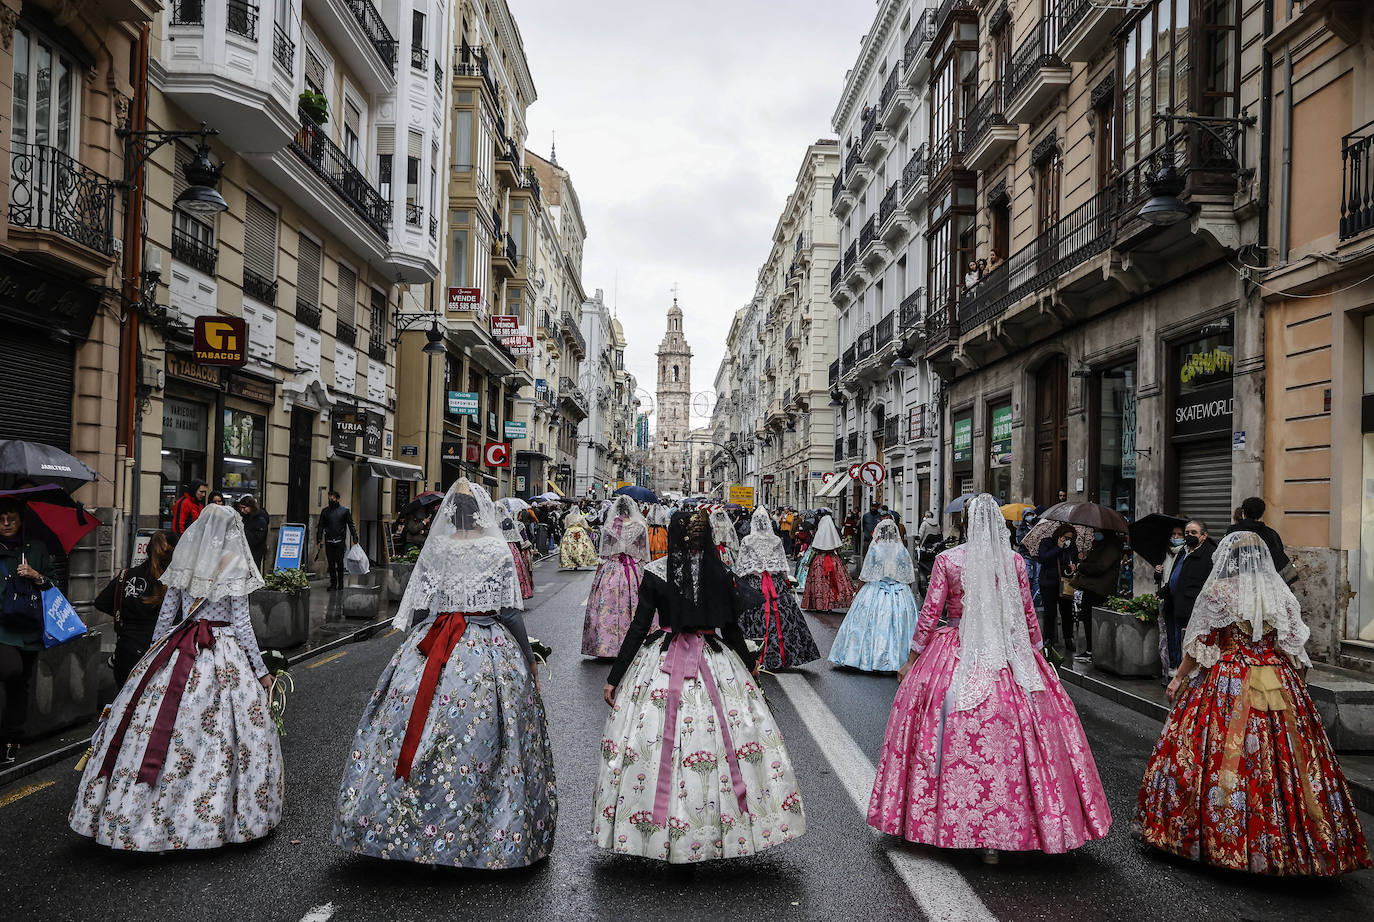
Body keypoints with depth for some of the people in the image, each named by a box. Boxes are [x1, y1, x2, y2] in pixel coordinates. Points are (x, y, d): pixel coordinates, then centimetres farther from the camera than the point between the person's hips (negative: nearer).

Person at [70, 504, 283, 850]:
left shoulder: (183, 564, 5)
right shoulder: (235, 568, -8)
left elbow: (165, 614, 9)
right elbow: (242, 625, -7)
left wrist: (154, 654, 21)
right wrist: (260, 670, 0)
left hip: (177, 649, 5)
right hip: (223, 655, -5)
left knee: (155, 722, 10)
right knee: (215, 733, 1)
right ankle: (216, 812, 6)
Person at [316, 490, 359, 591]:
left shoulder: (345, 510, 3)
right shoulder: (325, 511, 10)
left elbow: (351, 525, 4)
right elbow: (320, 526, 12)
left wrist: (355, 538, -4)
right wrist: (318, 540, 4)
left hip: (340, 541, -2)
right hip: (328, 541, 2)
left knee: (339, 562, -3)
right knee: (331, 563, 4)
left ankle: (340, 583, 8)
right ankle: (333, 583, 10)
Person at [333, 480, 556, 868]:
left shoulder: (434, 549, 2)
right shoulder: (498, 550, -4)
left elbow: (419, 608, 5)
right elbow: (510, 612, -4)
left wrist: (413, 650, 18)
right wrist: (529, 658, 4)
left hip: (431, 649, 2)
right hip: (490, 648, -2)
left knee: (418, 726, 9)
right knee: (482, 734, 3)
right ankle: (490, 832, 10)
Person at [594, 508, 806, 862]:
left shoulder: (654, 573, -5)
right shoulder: (720, 574, -1)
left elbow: (639, 628, -5)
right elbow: (732, 628, 4)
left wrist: (614, 677, 0)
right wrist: (749, 668, 19)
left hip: (662, 664, -1)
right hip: (717, 663, 2)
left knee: (656, 739, 4)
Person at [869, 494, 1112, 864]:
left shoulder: (947, 560, -6)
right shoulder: (1015, 562, 0)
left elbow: (929, 614, -3)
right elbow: (1028, 615, 7)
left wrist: (912, 659, 7)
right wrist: (1037, 653, 22)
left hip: (955, 658, -1)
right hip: (1008, 659, 2)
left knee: (956, 736, 8)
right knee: (1004, 736, 4)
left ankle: (949, 823, 20)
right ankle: (995, 835, 6)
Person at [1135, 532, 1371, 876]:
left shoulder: (1217, 591, -6)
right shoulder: (1281, 595, 6)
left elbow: (1199, 645, -4)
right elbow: (1294, 648, 10)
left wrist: (1179, 679, 6)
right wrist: (1292, 689, 21)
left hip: (1226, 685, -4)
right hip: (1278, 687, 4)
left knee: (1223, 754, 2)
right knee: (1280, 757, 6)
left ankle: (1219, 834, 7)